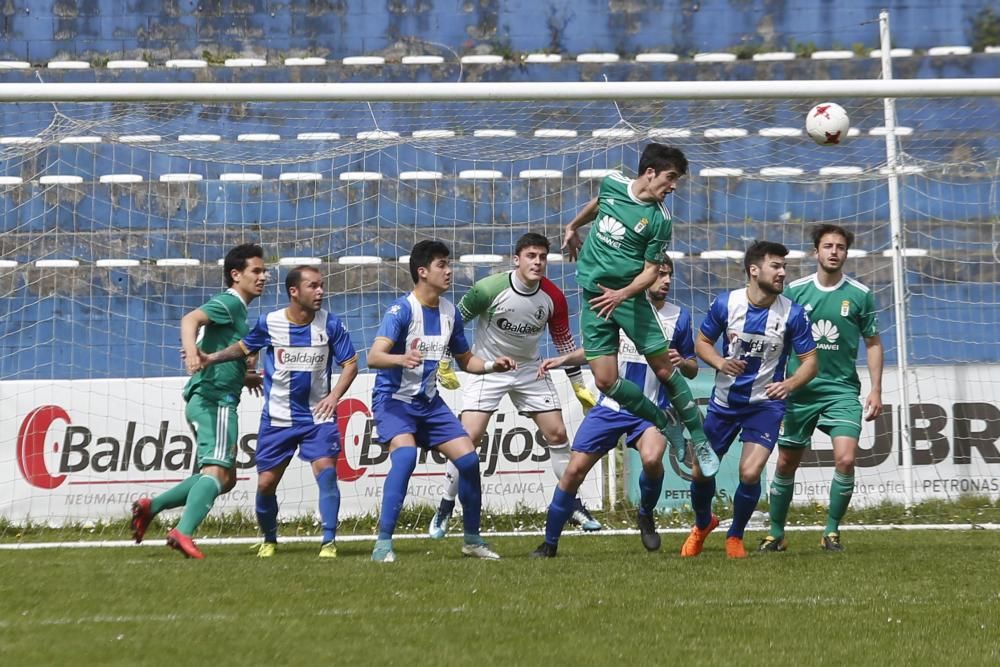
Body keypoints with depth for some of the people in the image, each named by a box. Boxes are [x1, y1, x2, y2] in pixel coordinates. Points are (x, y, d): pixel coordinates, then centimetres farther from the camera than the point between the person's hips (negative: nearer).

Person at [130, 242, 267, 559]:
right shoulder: (228, 303, -7)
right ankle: (183, 532, -31)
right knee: (216, 471, -20)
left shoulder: (236, 309, 24)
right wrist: (190, 348, -45)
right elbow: (191, 318, -27)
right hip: (214, 400, -10)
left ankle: (150, 506, 14)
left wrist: (245, 377, 31)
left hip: (212, 401, 10)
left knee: (225, 478, 14)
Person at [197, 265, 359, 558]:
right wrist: (212, 357, -2)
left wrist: (335, 395, -14)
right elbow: (244, 347, 11)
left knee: (325, 469, -21)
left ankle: (329, 541, -14)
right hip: (277, 418, 1)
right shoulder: (269, 323, -6)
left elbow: (350, 363, 0)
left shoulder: (330, 324, -7)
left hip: (318, 416, -1)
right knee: (266, 482, 3)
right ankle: (269, 539, 28)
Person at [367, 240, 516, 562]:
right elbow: (374, 356, -29)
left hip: (429, 401, 6)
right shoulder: (402, 309, -17)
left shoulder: (450, 312, 3)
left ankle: (472, 539, 17)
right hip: (393, 398, -6)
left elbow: (465, 360, 17)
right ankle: (383, 543, -25)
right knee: (405, 454, -30)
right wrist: (402, 359, -49)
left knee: (468, 458, -2)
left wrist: (491, 365, -3)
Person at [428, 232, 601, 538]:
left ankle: (574, 506, 14)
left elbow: (564, 341, 3)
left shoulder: (553, 297, -10)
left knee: (557, 434, 0)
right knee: (469, 436, -14)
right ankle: (444, 510, -1)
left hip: (530, 369, 4)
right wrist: (444, 364, -7)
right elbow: (455, 320, -9)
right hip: (487, 368, -3)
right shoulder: (489, 289, -22)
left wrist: (579, 386, 7)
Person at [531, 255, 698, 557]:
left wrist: (681, 362, -15)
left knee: (652, 458, -31)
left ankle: (646, 515, 0)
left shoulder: (678, 317, 0)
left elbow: (692, 370, 6)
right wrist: (564, 358, 4)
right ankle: (549, 543, 12)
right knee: (574, 471, -4)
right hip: (610, 406, 2)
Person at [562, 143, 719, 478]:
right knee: (605, 380, -6)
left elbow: (650, 271, -8)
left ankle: (699, 439, 8)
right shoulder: (612, 184, -1)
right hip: (593, 295, 2)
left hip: (628, 296, -2)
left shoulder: (660, 219, -9)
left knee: (664, 368, -7)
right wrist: (573, 227, 34)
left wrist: (621, 294, -25)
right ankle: (665, 424, 13)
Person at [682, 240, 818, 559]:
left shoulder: (793, 313, -12)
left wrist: (790, 384, -26)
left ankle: (735, 536, 10)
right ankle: (703, 524, 40)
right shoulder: (725, 303, -9)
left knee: (750, 473, -18)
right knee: (700, 472, 7)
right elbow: (702, 342, 5)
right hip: (724, 401, 2)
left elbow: (810, 360, -6)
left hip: (765, 404, -2)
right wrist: (720, 362, -17)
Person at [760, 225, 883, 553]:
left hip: (842, 389, -1)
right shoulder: (794, 291, 0)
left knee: (845, 459, -17)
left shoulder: (860, 295, 0)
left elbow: (873, 343, 7)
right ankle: (776, 533, 23)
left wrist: (876, 390, 2)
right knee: (786, 463, 7)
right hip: (799, 389, 1)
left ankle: (832, 531, 0)